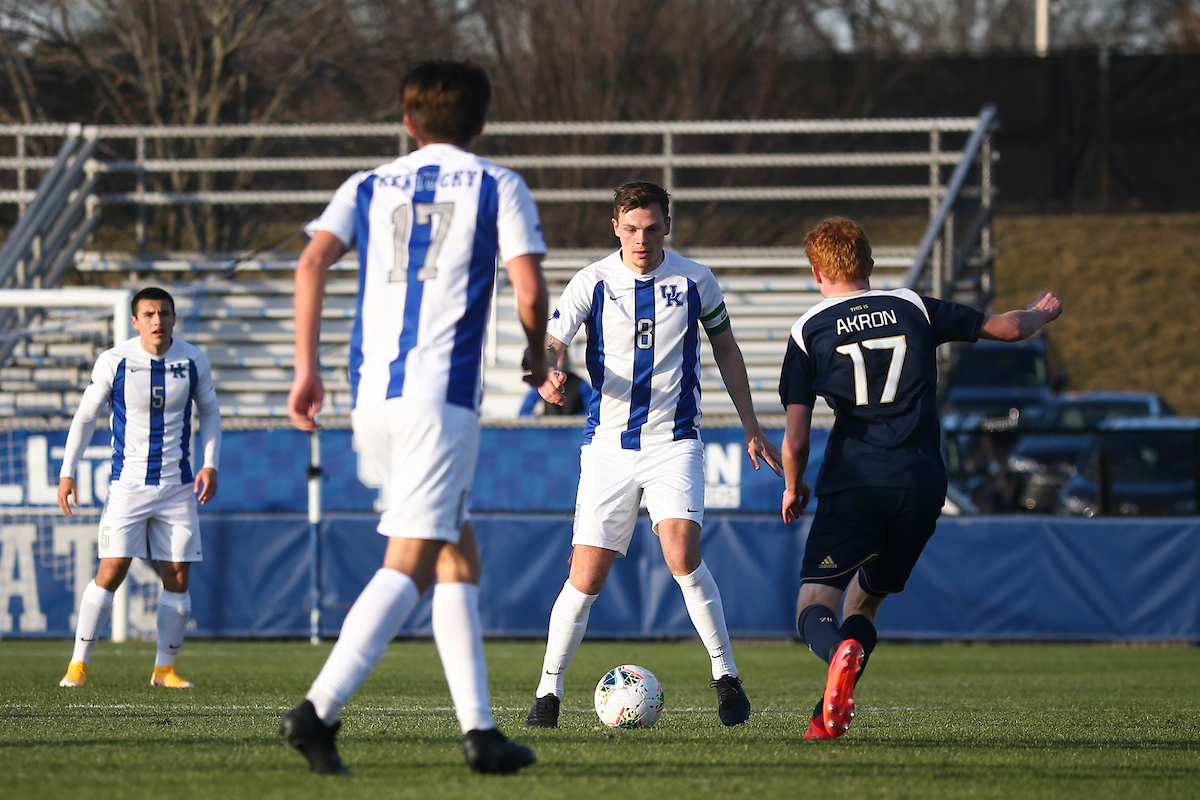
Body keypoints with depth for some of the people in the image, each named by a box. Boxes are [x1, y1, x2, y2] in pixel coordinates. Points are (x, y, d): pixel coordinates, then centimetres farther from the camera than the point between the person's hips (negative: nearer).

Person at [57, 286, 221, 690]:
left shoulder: (193, 361, -1)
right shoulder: (114, 361, -8)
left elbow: (209, 411, 14)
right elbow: (85, 416, 2)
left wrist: (210, 464, 1)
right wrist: (67, 472, -4)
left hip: (177, 486, 3)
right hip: (128, 483, -3)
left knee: (178, 578, 0)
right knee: (110, 572, -11)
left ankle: (165, 667, 12)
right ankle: (78, 663, -3)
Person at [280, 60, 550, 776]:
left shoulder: (370, 187, 17)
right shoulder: (498, 187, 8)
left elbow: (312, 264, 1)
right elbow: (530, 293, -2)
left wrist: (307, 368, 2)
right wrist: (540, 361, 17)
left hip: (371, 399, 5)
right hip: (441, 395, -5)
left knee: (461, 556, 15)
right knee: (409, 565, -11)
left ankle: (479, 728, 11)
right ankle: (320, 710, -27)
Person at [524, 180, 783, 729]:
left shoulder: (694, 281, 1)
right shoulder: (593, 283, -2)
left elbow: (725, 349, 14)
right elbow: (550, 343, -4)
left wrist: (751, 427, 14)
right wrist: (548, 375, -29)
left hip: (674, 442, 0)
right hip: (608, 444, 0)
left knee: (682, 555, -20)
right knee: (587, 576, -5)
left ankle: (726, 677, -6)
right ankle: (548, 690, 9)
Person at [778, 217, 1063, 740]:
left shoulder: (809, 331, 5)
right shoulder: (914, 309, 12)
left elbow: (795, 441, 2)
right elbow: (1007, 328, 21)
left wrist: (793, 490, 22)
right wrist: (1041, 314, 44)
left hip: (852, 486, -3)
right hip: (921, 488, 3)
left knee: (814, 608, -1)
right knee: (865, 600, 18)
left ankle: (839, 653, -38)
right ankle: (829, 717, -1)